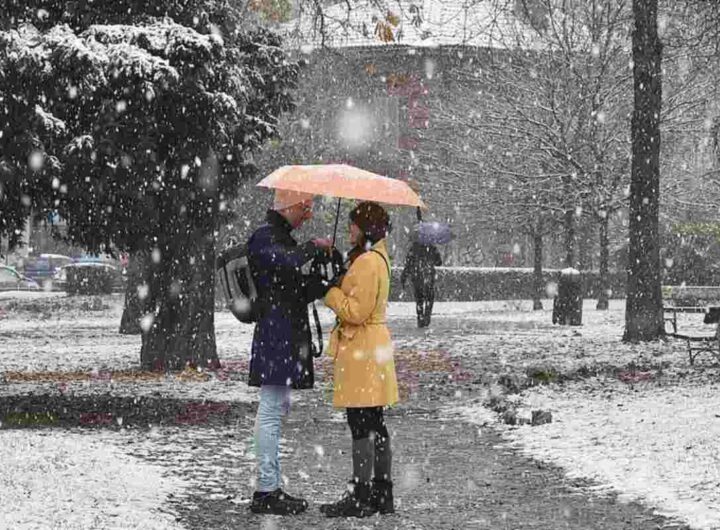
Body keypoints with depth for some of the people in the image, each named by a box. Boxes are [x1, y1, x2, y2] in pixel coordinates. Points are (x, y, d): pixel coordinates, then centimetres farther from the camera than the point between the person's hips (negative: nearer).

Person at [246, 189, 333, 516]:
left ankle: (271, 488, 19)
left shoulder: (282, 238, 21)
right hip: (275, 334, -11)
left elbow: (299, 289, 25)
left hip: (287, 337, 11)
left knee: (276, 409, 13)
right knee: (272, 410, -9)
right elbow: (287, 262, -31)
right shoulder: (264, 238, -10)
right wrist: (314, 247, -13)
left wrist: (328, 286, 9)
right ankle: (266, 491, -8)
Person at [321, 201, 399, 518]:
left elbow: (357, 311, -20)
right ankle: (382, 494, 18)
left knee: (361, 425, -7)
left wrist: (329, 292, -11)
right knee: (374, 424, 13)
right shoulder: (378, 257, 15)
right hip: (374, 346, 11)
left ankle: (361, 497, -5)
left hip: (361, 349, -11)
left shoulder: (367, 263, -18)